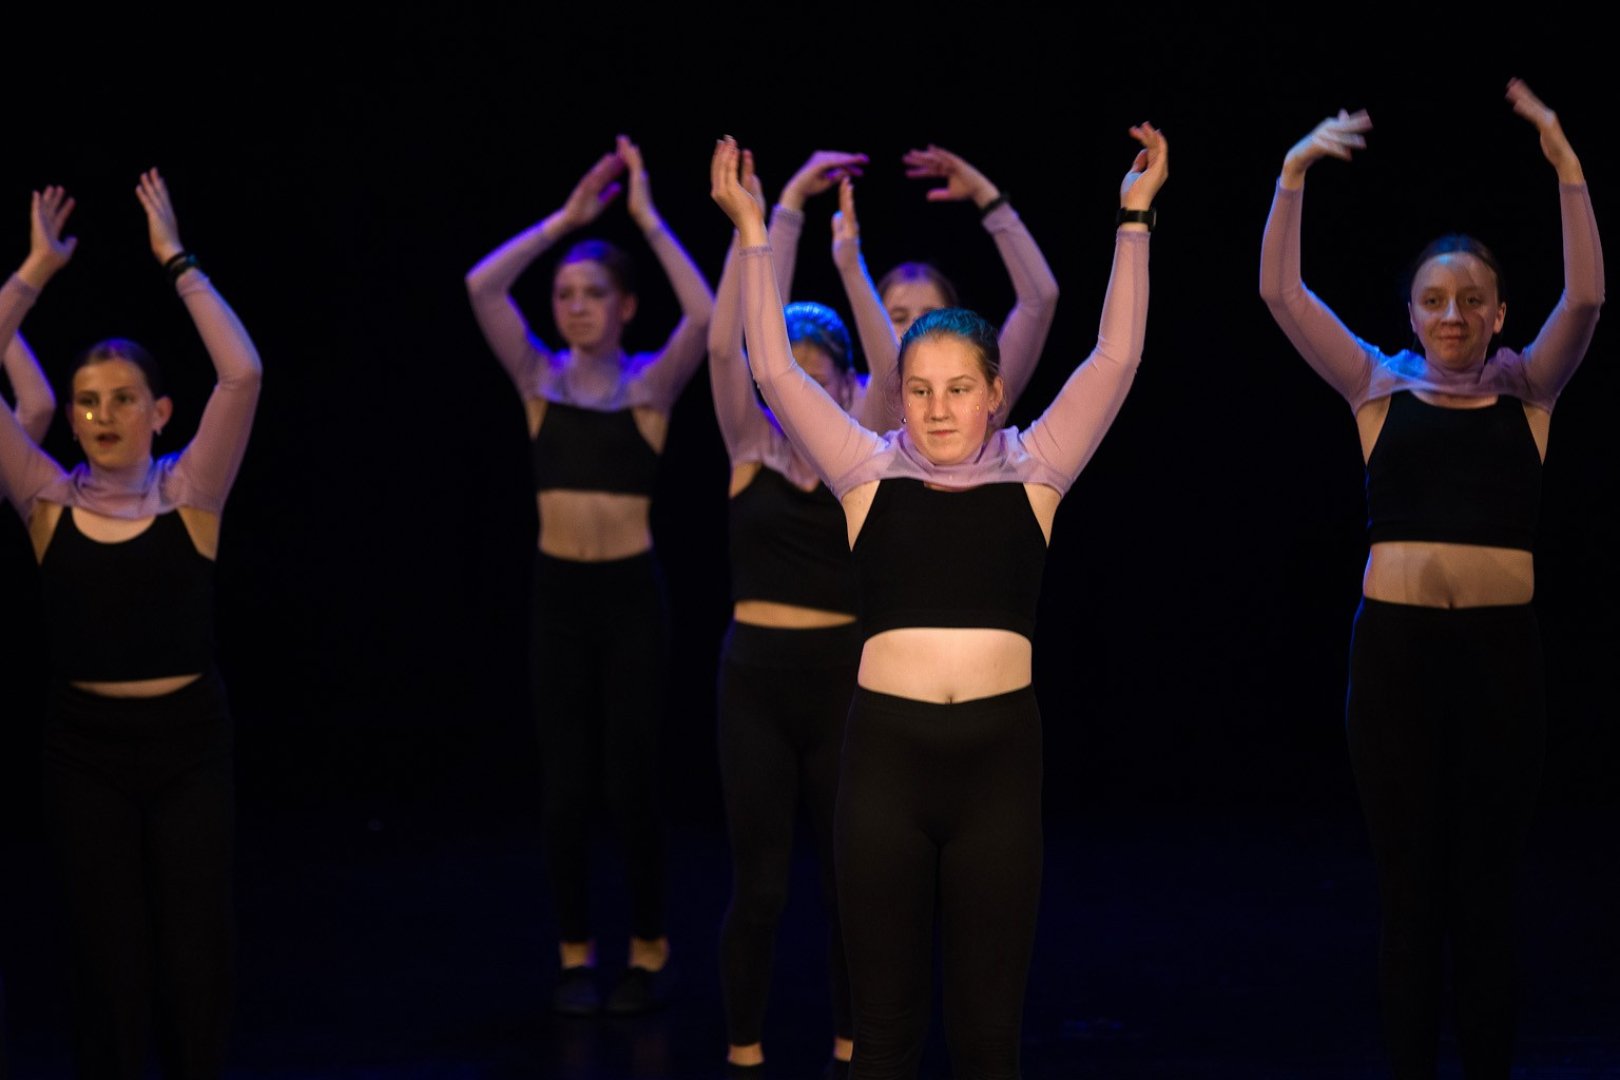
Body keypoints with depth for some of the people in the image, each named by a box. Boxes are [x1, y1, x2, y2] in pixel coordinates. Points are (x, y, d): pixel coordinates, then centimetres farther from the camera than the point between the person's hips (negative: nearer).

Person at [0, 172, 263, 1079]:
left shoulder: (189, 491, -5)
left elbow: (244, 374, -18)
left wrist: (176, 260, -15)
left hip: (189, 738, -1)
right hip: (86, 744, 1)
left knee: (197, 950, 5)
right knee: (108, 953, 9)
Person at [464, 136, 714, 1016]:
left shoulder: (651, 382, -2)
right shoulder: (540, 378, 4)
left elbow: (705, 314, -20)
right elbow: (481, 286, -8)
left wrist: (647, 217, -14)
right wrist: (566, 216, -7)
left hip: (630, 592, -2)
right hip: (558, 592, 2)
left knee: (629, 782, 1)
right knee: (566, 785, 4)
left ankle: (649, 950, 18)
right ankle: (575, 955, 18)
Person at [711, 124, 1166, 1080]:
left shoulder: (1033, 472, 6)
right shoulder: (869, 473, 6)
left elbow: (1116, 359, 1)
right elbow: (775, 370, 2)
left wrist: (1135, 219, -2)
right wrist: (752, 232, -1)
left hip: (1000, 754, 0)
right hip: (887, 750, 0)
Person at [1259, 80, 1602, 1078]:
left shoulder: (1527, 389, 7)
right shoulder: (1379, 387, 7)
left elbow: (1586, 296, -8)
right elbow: (1282, 294, -1)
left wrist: (1567, 170, -18)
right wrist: (1294, 177, -12)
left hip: (1501, 648, 0)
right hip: (1396, 646, 0)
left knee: (1488, 888, 7)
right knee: (1409, 890, 5)